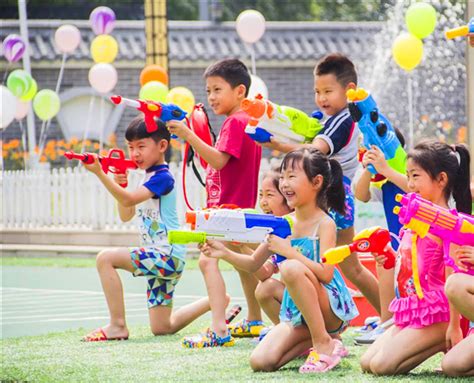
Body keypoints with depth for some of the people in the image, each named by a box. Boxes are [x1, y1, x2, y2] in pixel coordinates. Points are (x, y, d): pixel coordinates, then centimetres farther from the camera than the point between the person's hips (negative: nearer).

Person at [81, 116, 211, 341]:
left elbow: (128, 199, -25)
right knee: (162, 328, 12)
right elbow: (126, 215, 19)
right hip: (159, 257, 10)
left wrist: (100, 173, -30)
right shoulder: (148, 179, 18)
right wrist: (120, 184, 5)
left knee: (106, 259, -21)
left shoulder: (162, 177, -11)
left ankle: (117, 325, -17)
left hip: (167, 255, -10)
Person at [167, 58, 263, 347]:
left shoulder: (235, 122, -13)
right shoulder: (247, 121, 18)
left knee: (208, 260, -21)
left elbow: (219, 160, -26)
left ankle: (219, 330, -32)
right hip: (243, 206, 12)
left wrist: (189, 136, -31)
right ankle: (255, 321, 38)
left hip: (228, 206, -12)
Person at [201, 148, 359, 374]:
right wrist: (225, 254, -5)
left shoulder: (325, 224, -13)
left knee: (290, 268, -35)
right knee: (260, 362, -14)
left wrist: (289, 251, -28)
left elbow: (326, 274, -25)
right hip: (297, 313, 6)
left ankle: (324, 344, -21)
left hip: (332, 310, -6)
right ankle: (312, 341, 13)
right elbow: (253, 264, 13)